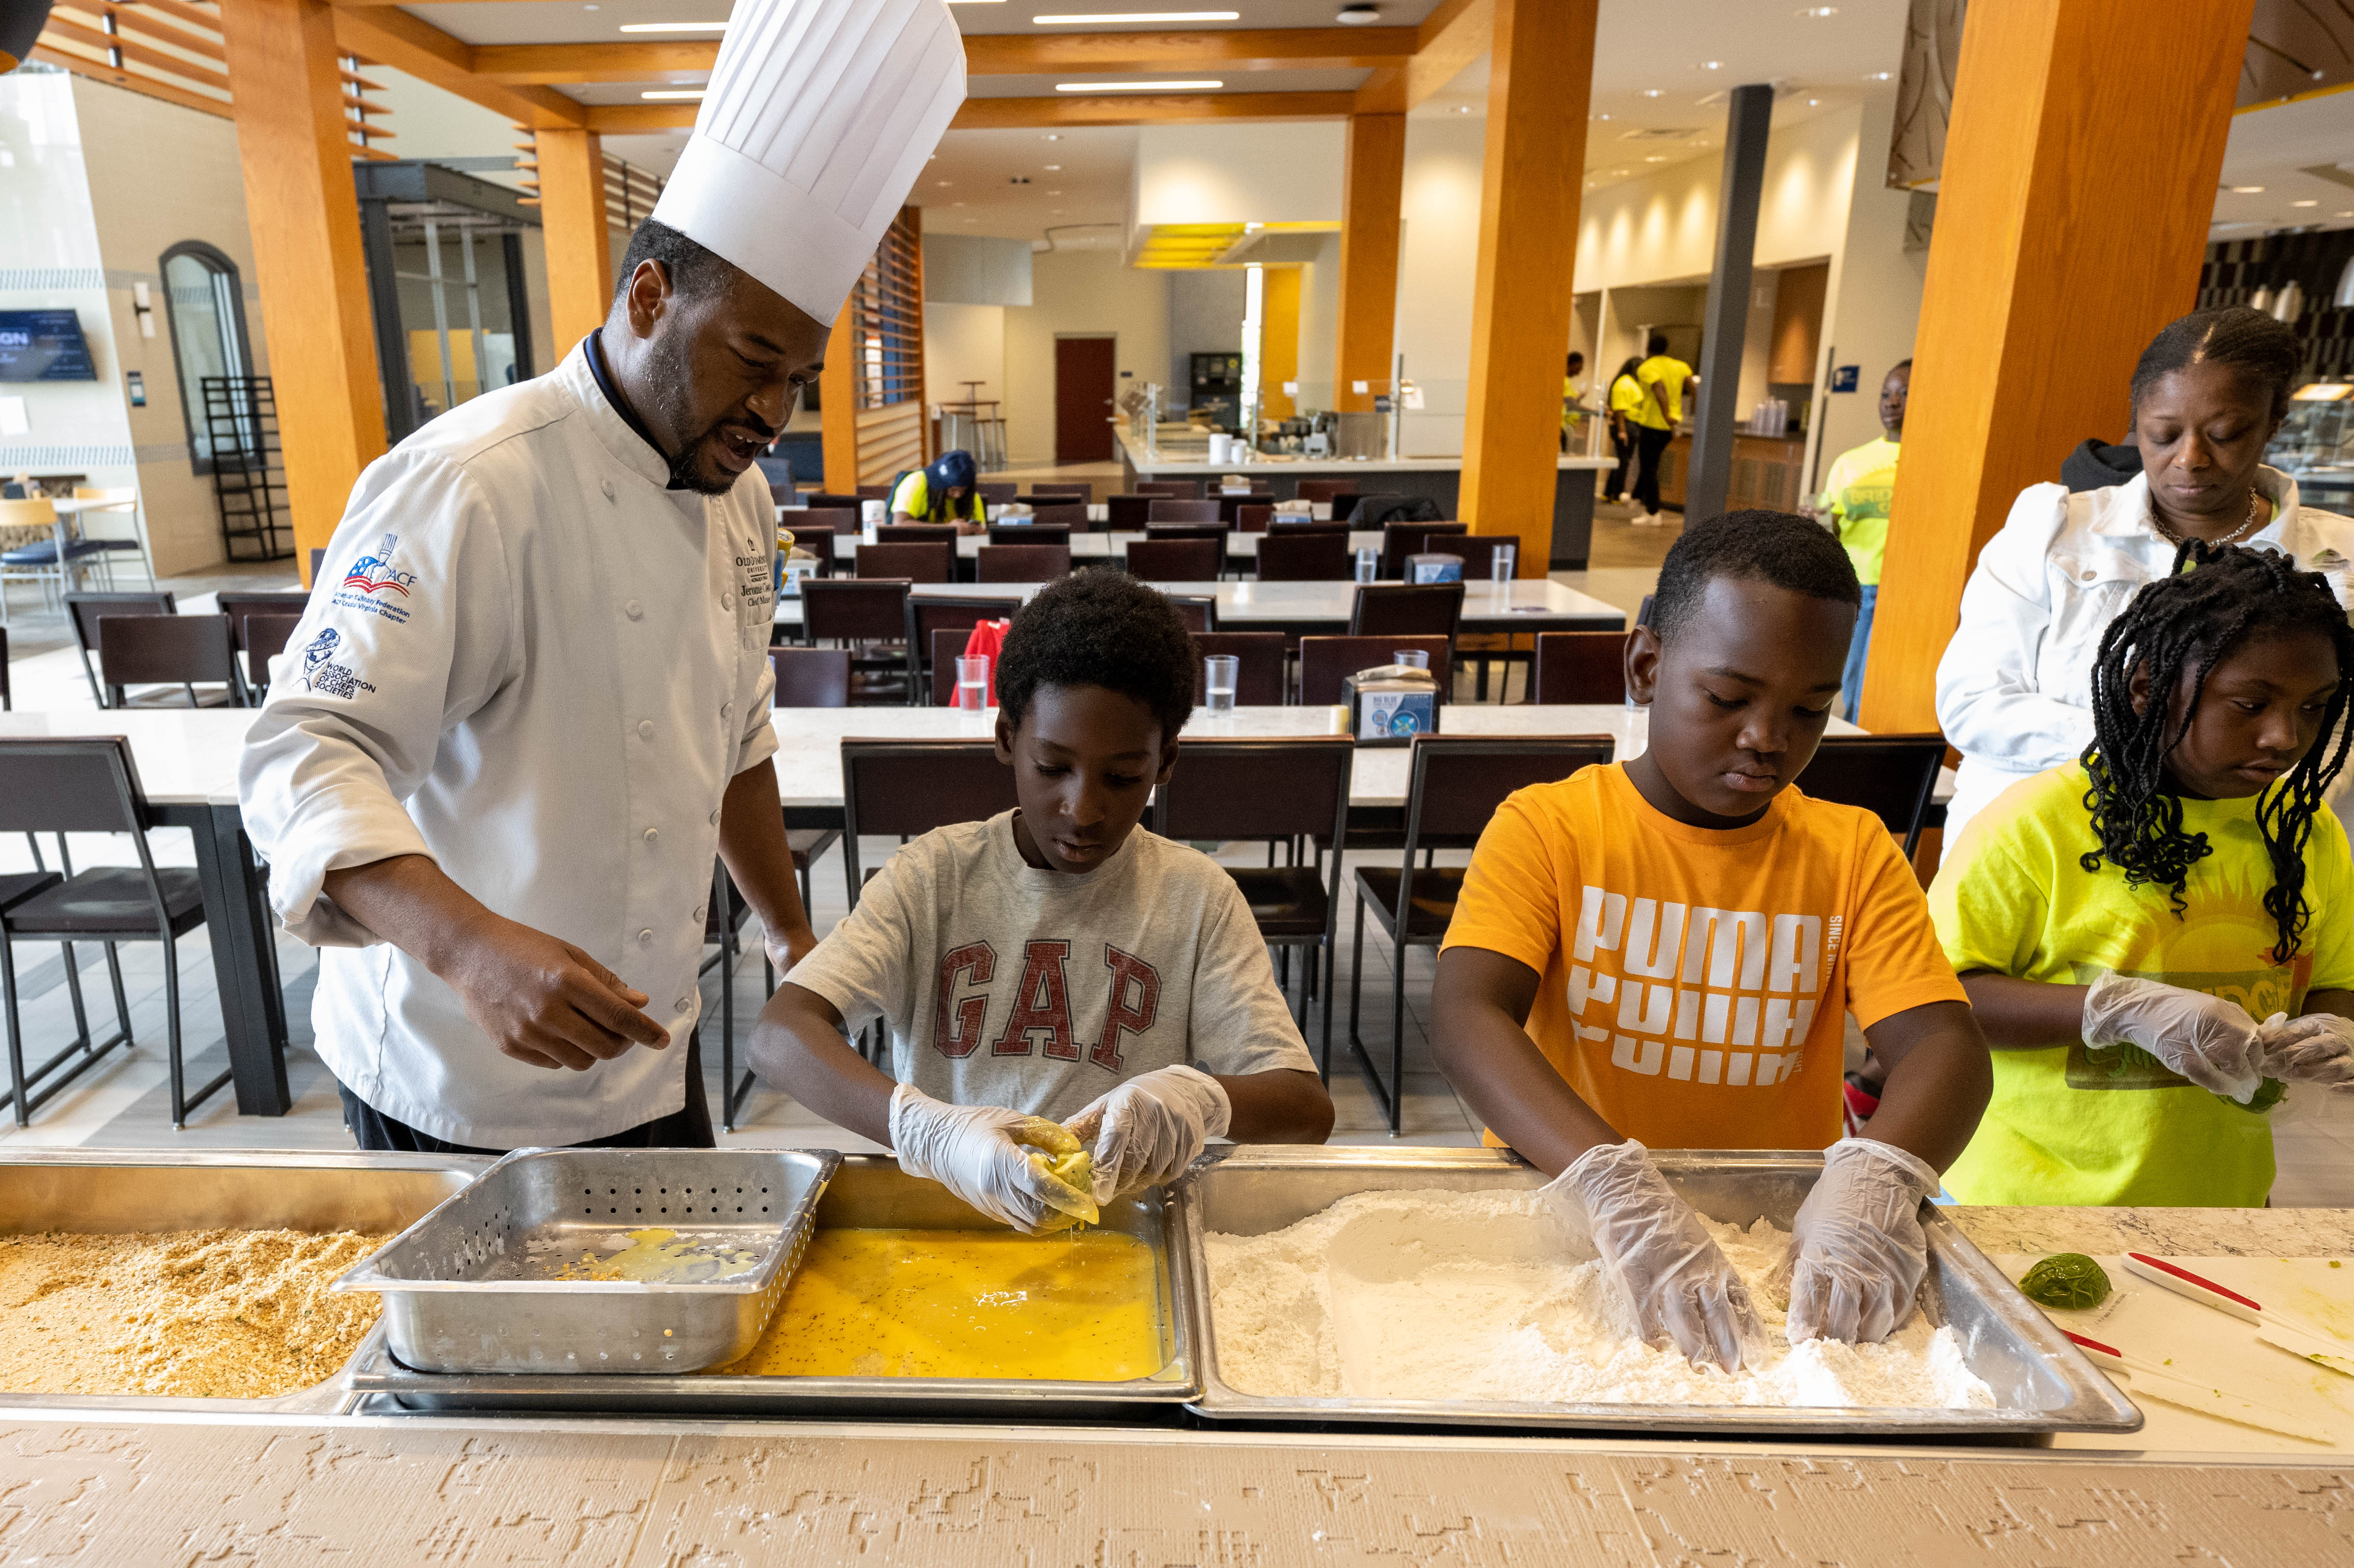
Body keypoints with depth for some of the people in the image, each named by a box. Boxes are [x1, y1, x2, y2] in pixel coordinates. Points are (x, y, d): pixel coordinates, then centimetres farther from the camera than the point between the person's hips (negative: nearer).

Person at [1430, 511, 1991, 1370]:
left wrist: (1878, 1177, -29)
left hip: (1776, 1241, 6)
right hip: (1559, 1228, -5)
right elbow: (1465, 1018, -20)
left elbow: (1943, 1041, -6)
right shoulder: (1548, 826, -7)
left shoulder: (1853, 853, 4)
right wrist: (1615, 1182, -36)